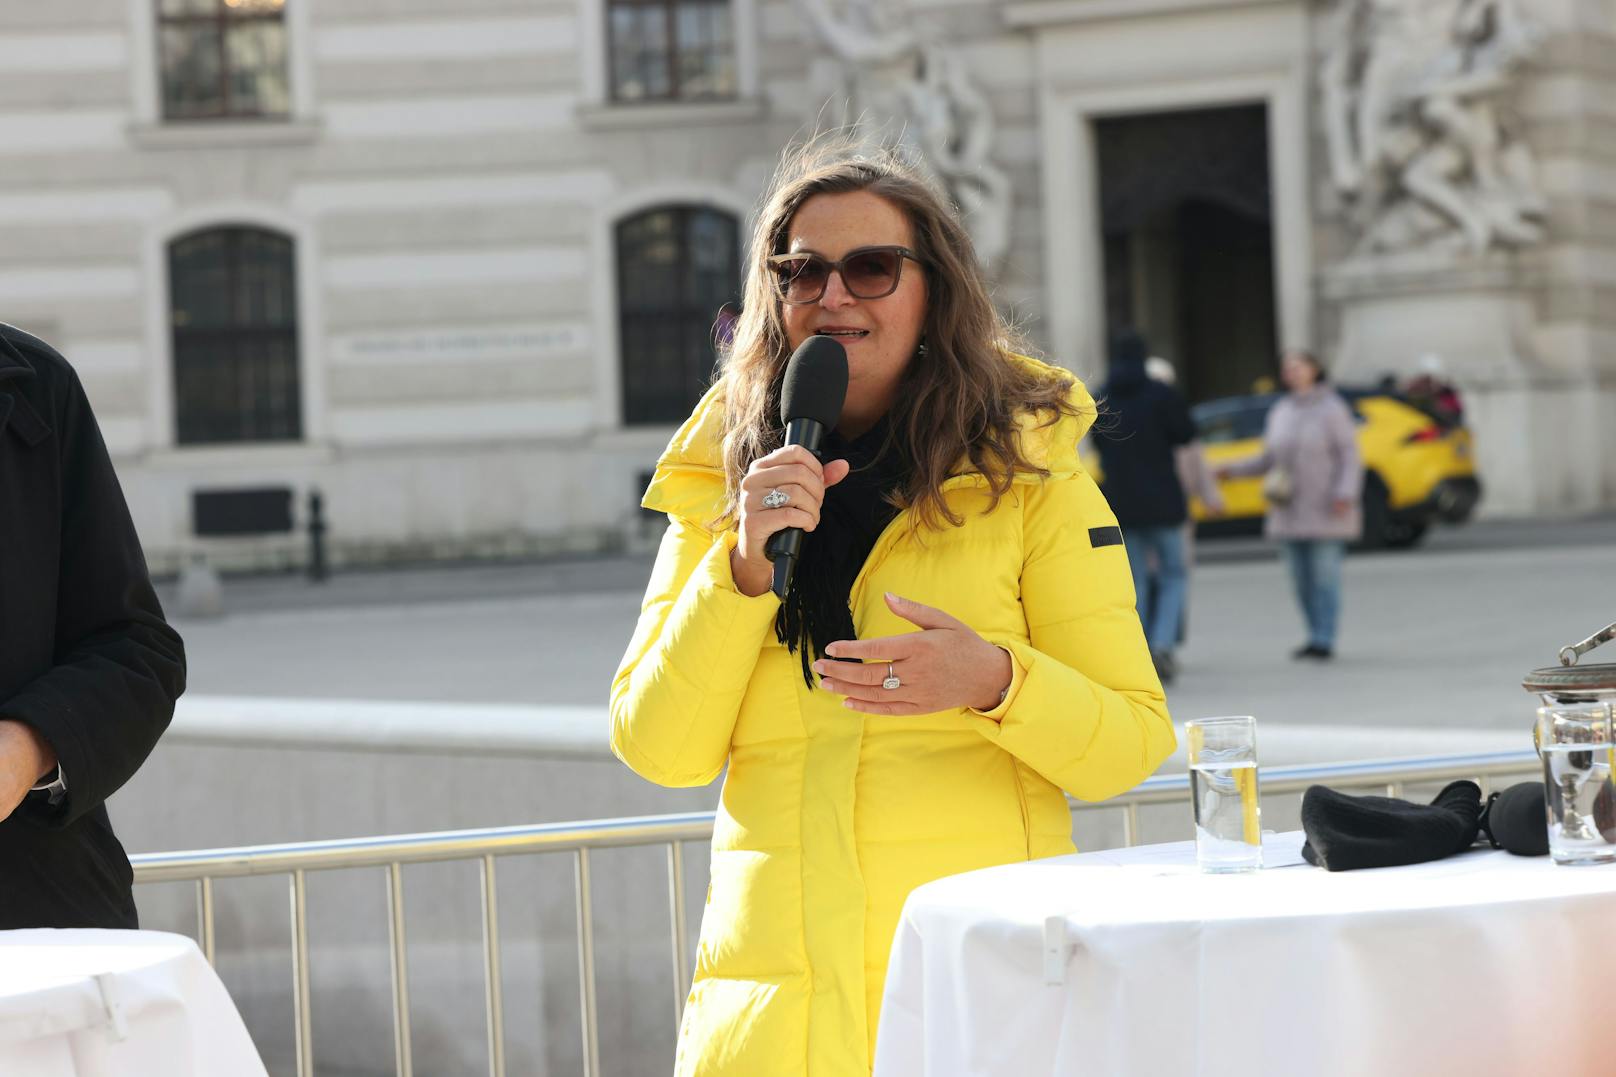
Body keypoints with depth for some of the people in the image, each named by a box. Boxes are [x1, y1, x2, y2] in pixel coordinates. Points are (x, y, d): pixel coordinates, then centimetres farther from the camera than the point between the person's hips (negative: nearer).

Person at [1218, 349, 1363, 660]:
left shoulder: (1332, 409, -5)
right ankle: (1317, 636, 14)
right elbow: (1269, 459, 15)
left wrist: (1345, 493, -20)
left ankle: (1324, 640, -6)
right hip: (1290, 512, 6)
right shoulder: (1281, 412, 12)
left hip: (1325, 511, -6)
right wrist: (1234, 468, 3)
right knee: (1301, 578, 5)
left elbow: (1350, 456, -8)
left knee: (1324, 574, -6)